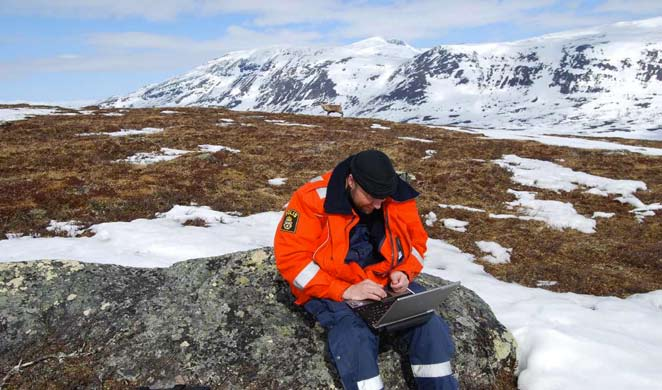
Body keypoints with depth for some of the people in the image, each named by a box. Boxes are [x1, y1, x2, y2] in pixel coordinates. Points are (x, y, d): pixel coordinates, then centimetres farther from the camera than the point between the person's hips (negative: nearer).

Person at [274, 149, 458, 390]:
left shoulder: (398, 198, -5)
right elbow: (291, 258, -19)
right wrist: (345, 291, -26)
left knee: (430, 325, -18)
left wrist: (404, 272, -11)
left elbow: (416, 239, 11)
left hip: (386, 282, 4)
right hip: (331, 290, -3)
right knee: (355, 338, -32)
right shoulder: (313, 199, -18)